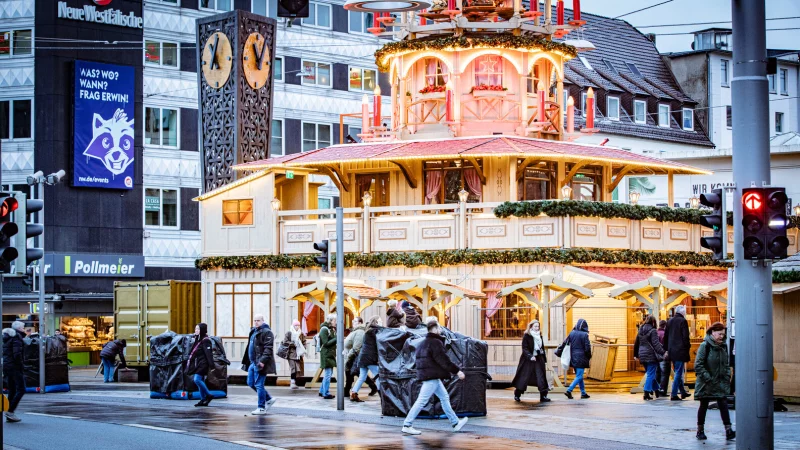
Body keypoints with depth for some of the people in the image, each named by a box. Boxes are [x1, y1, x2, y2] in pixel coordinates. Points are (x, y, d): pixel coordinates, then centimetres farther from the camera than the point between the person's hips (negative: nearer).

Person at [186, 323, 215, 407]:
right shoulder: (197, 339, 17)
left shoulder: (205, 340, -11)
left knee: (197, 379, -18)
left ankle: (209, 395, -9)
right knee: (200, 381, 7)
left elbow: (208, 353, -18)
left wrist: (211, 364, -23)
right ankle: (203, 400, 9)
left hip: (202, 364, -9)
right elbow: (193, 352, 22)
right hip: (198, 364, 9)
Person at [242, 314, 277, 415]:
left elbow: (268, 349, -20)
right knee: (251, 383, 13)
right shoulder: (253, 331, 18)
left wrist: (263, 360, -29)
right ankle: (269, 399, 25)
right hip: (253, 362, 10)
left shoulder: (266, 332, -12)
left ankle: (261, 408, 2)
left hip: (260, 363, -10)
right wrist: (245, 361, 23)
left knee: (259, 385, -6)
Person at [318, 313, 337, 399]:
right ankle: (326, 394, -4)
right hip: (326, 354, -10)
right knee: (328, 374, -8)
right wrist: (336, 339, -21)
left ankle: (322, 391, 23)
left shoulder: (331, 329, 16)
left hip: (331, 354, 10)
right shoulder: (324, 329, -12)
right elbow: (326, 343, -17)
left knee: (328, 374, 14)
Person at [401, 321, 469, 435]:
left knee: (444, 397, 16)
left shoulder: (423, 343, 16)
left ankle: (455, 423, 21)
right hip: (431, 377, -11)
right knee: (422, 401, -8)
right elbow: (443, 360, -19)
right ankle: (407, 425, -6)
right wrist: (457, 371, -15)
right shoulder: (435, 343, -15)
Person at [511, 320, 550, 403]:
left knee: (541, 378, -3)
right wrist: (530, 356, -27)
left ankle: (543, 396, -1)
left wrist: (545, 361, 13)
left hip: (539, 360, 5)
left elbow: (542, 349, 15)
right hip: (528, 361, -5)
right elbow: (524, 349, -13)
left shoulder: (539, 336, 10)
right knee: (524, 378, 2)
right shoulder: (526, 336, -7)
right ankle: (517, 395, 16)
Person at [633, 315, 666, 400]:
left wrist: (636, 354, 26)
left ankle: (657, 391, 28)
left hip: (642, 356, 7)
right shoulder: (652, 331, -11)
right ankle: (647, 393, -9)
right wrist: (663, 353, -18)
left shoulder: (641, 331, 10)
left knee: (651, 374, 18)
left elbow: (636, 343, 17)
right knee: (651, 375, -3)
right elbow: (656, 344, -18)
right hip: (651, 356, -7)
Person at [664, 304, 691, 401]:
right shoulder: (683, 321, -10)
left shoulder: (669, 321, 11)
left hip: (671, 351, 7)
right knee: (678, 373, -3)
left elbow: (665, 337, 14)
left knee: (678, 372, 18)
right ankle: (674, 395, -5)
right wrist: (687, 348, -4)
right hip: (680, 351, -7)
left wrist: (666, 350, 19)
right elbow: (685, 337, -14)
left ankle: (683, 392, 25)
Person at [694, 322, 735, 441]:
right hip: (706, 384, -4)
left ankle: (728, 431, -10)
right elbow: (698, 365, -15)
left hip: (720, 383, 4)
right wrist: (708, 378, -19)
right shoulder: (705, 346, -12)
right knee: (704, 406, 7)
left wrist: (727, 376, 4)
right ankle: (700, 431, 18)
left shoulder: (723, 346, 7)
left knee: (723, 405, -5)